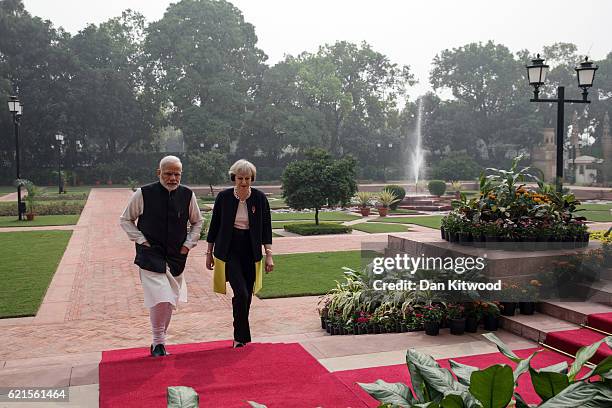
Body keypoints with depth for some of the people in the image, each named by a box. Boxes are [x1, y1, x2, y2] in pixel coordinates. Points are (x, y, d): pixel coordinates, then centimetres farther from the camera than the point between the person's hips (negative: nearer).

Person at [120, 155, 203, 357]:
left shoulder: (188, 195, 0)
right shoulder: (143, 194, -8)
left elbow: (197, 222, 16)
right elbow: (126, 220, 5)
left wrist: (188, 244, 5)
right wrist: (141, 241, -4)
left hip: (176, 257, 4)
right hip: (150, 255, -4)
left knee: (171, 302, 10)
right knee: (160, 300, -15)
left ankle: (160, 341, 28)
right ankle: (158, 343, 5)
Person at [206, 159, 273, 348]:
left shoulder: (259, 198, -2)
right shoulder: (224, 197, -4)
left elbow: (266, 227, 2)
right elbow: (214, 226, 5)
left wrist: (269, 254, -2)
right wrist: (209, 253, 8)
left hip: (251, 252, 2)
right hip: (229, 251, -2)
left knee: (247, 295, 7)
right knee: (241, 292, -15)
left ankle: (240, 336, 25)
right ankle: (242, 337, -1)